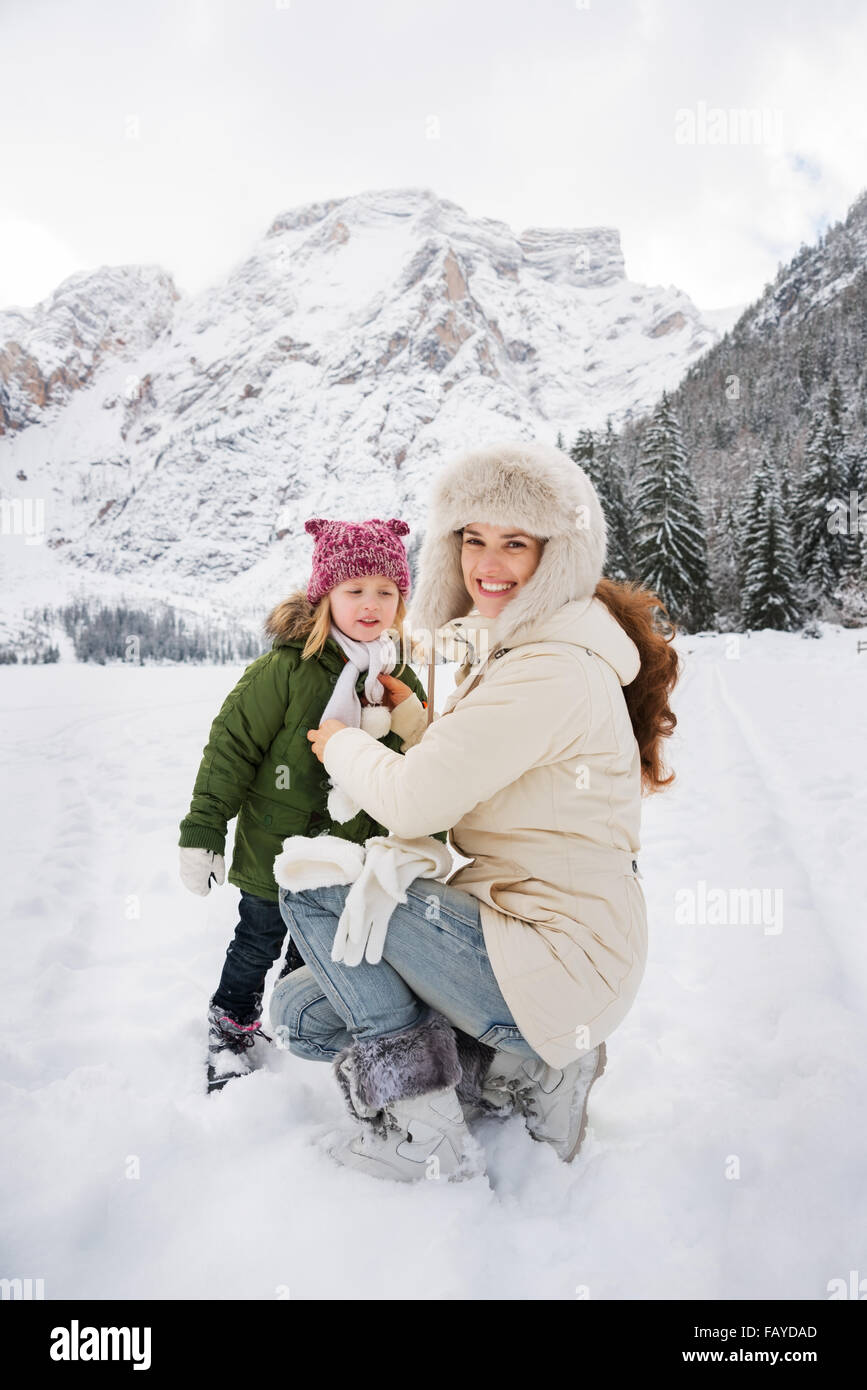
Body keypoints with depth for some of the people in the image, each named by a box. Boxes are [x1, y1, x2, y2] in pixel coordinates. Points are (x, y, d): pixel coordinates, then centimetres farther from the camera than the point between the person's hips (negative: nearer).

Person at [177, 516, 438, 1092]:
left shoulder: (403, 682, -2)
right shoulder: (284, 670, -18)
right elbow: (231, 748, -14)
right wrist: (203, 830, -13)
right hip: (274, 851, -4)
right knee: (257, 947, 14)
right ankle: (232, 1031, 38)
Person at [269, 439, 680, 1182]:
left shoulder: (555, 669, -21)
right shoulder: (514, 650, 11)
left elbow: (415, 802, -22)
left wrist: (342, 743, -2)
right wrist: (405, 710, 11)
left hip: (560, 966, -10)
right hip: (518, 931, 10)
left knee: (310, 884, -11)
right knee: (301, 1010, 9)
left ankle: (424, 1133, -4)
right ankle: (526, 1070, 10)